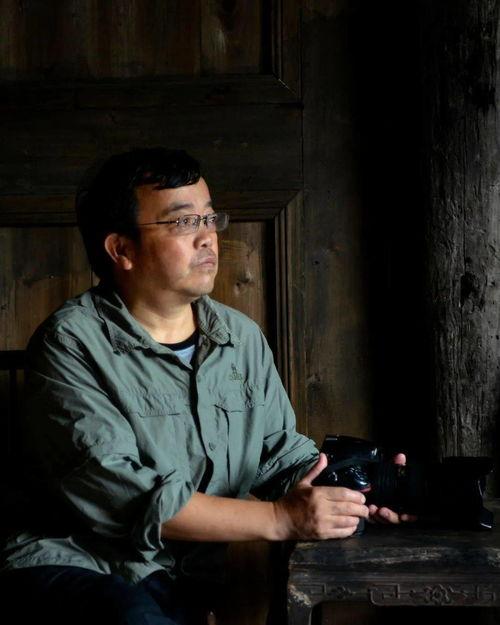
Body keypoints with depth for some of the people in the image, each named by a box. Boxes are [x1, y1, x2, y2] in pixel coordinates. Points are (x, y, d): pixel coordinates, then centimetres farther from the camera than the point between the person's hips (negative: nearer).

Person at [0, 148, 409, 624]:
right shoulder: (71, 344, -11)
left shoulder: (243, 338, 11)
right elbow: (109, 488, -21)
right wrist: (279, 518, -23)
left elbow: (279, 449, 14)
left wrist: (348, 489, -10)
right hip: (76, 566, -6)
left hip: (194, 579, 7)